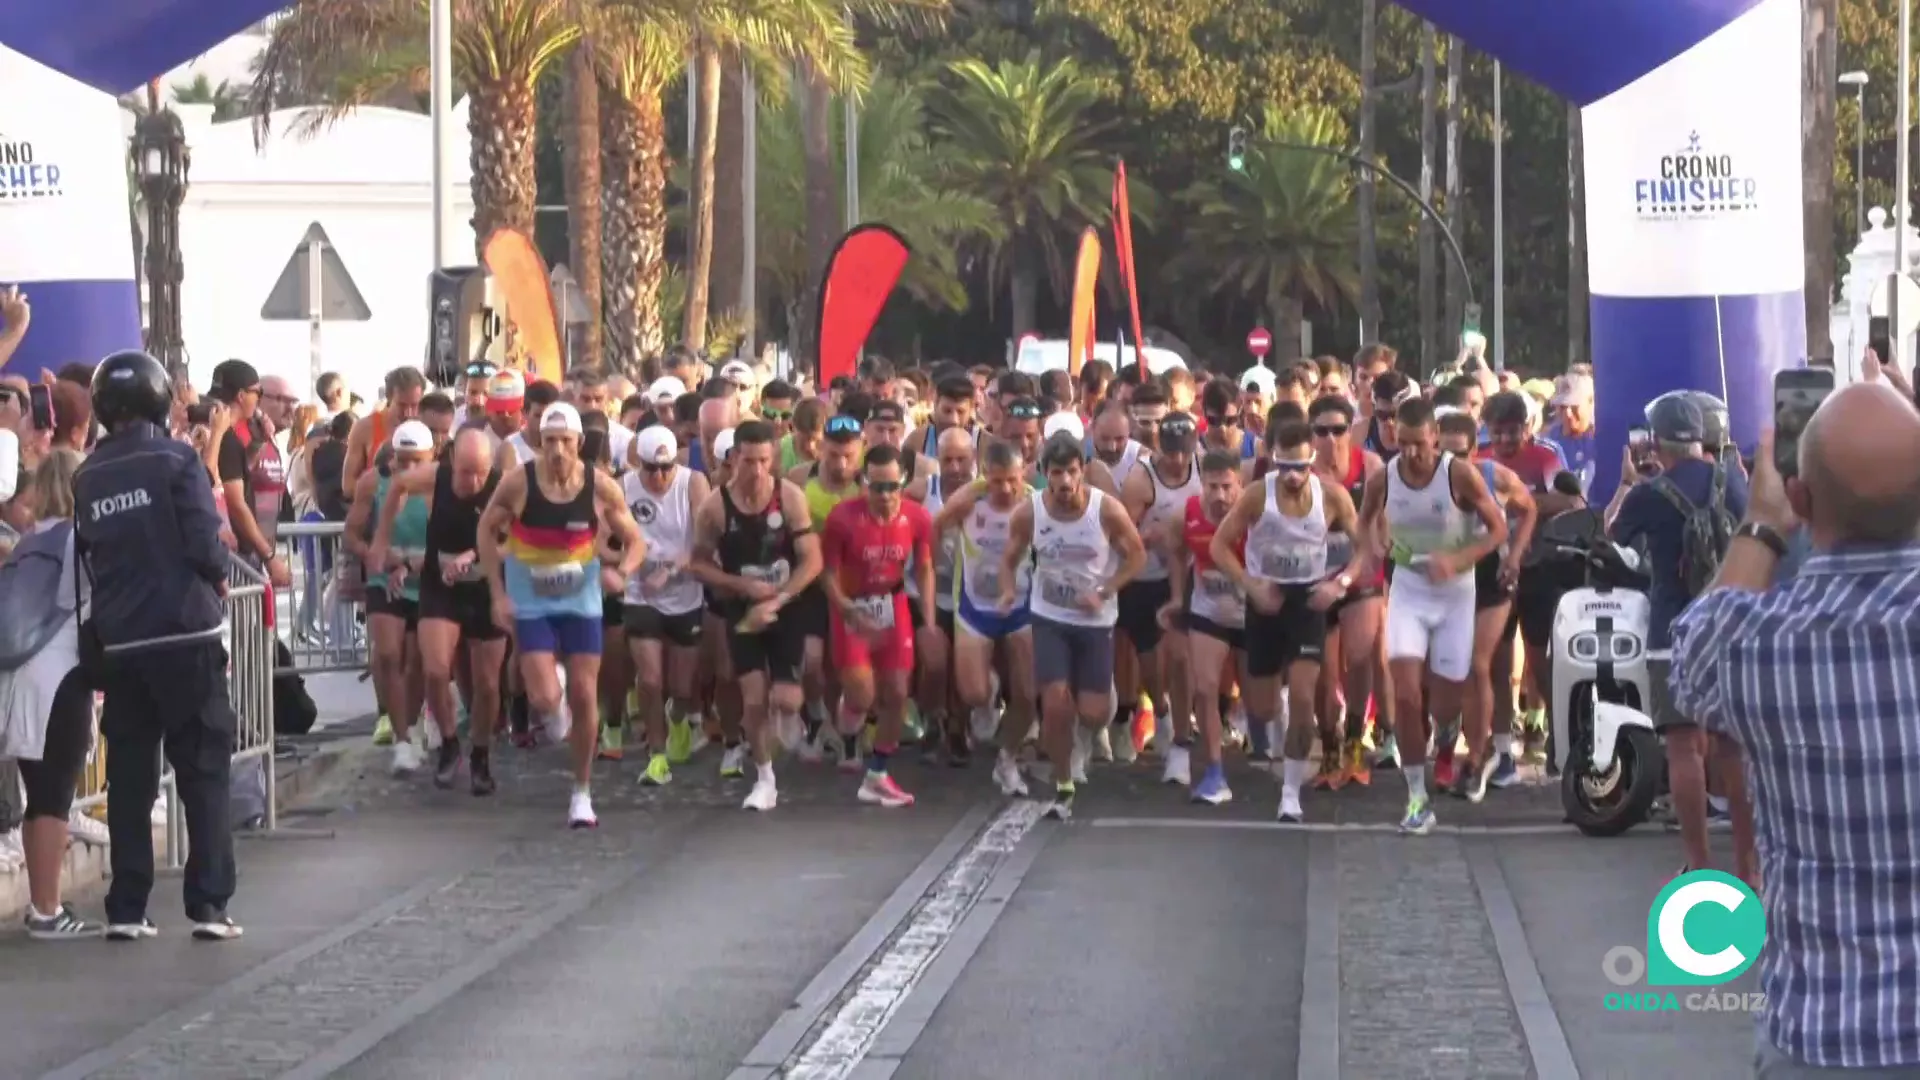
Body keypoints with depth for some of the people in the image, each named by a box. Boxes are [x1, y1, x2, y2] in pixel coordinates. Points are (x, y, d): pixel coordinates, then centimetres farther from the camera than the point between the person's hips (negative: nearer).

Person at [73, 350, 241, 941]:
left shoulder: (87, 477, 5)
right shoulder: (176, 459, -7)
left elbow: (85, 553, 8)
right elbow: (205, 543, -13)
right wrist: (218, 577, 6)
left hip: (119, 643, 4)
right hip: (185, 634, -3)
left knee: (128, 777, 9)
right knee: (203, 771, 3)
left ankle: (126, 909, 7)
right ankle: (209, 905, -2)